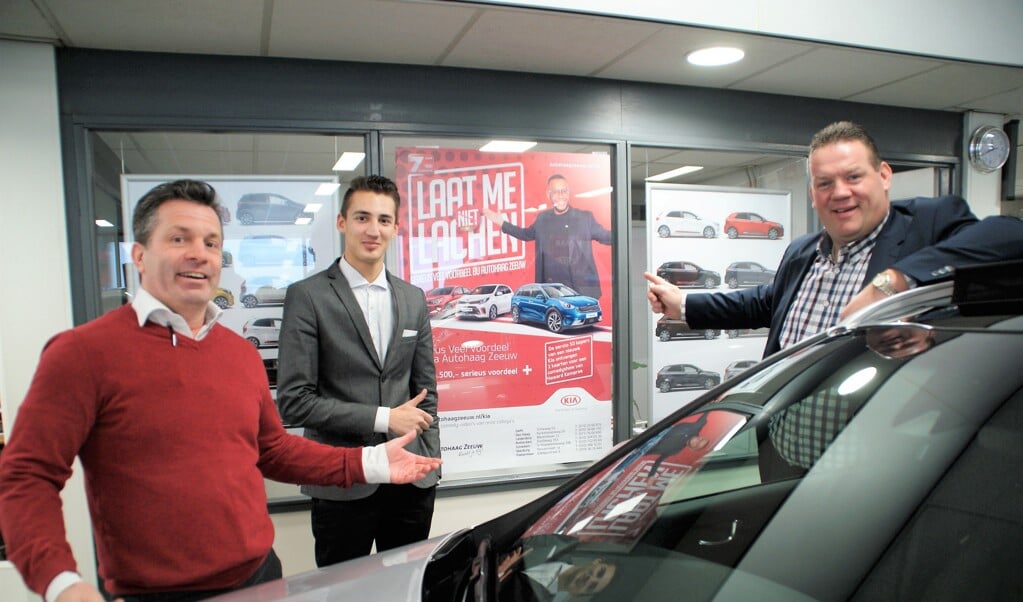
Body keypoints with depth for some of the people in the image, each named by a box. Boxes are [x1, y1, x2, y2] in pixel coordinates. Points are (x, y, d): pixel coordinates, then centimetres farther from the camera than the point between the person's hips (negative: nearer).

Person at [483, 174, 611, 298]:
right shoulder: (542, 218, 9)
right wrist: (502, 223, 22)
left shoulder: (585, 217, 0)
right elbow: (527, 234, 26)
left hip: (582, 290, -3)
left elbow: (606, 236, 9)